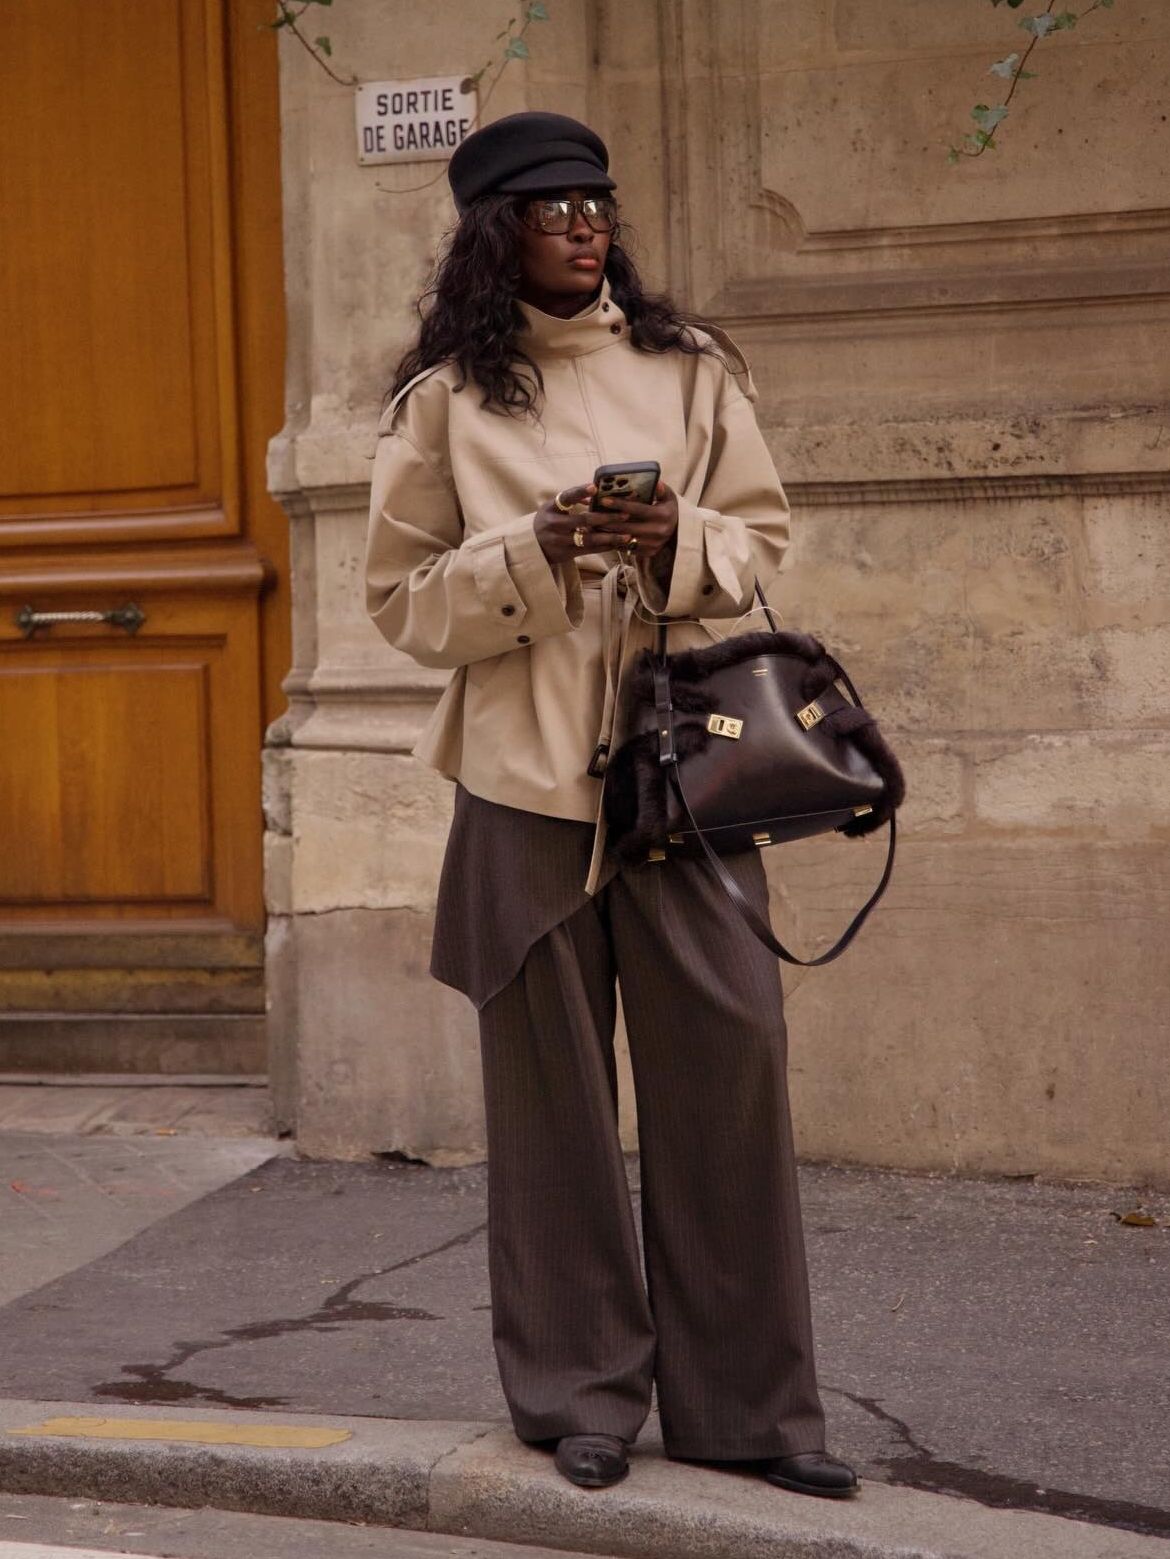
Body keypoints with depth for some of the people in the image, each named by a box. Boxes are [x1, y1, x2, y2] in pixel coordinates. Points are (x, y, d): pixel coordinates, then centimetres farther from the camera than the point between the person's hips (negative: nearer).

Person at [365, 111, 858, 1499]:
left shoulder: (689, 372, 8)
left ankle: (747, 1401, 10)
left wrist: (680, 544, -9)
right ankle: (583, 1395, 17)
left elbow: (764, 537, 12)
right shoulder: (445, 399, 2)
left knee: (729, 1061, -1)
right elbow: (405, 597, 3)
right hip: (525, 776, -1)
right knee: (553, 1085, 4)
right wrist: (534, 553, -13)